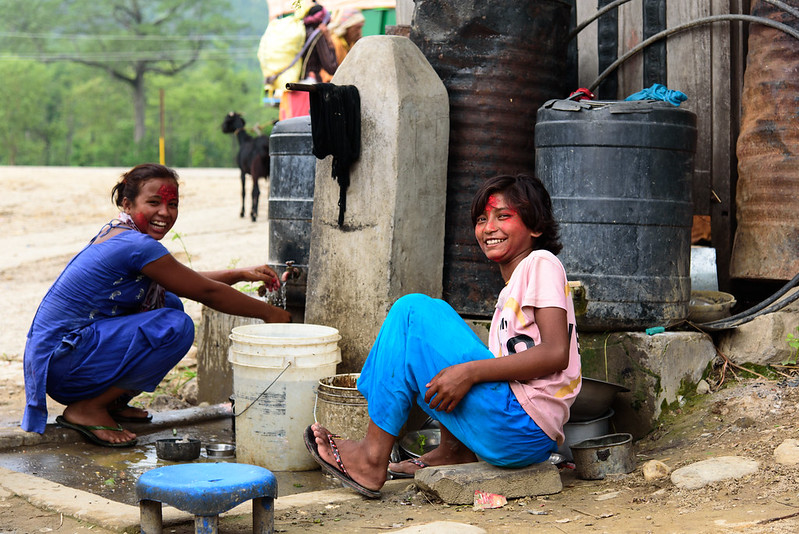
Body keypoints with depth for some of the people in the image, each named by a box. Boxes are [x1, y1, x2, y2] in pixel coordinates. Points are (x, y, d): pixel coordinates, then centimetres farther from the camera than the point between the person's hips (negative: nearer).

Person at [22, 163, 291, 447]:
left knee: (169, 302, 13)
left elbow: (189, 280, 23)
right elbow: (207, 292, -11)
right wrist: (267, 312, -1)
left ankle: (112, 402, 15)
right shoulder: (138, 246, -18)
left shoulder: (116, 233, 11)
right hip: (60, 361, -10)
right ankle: (86, 409, -10)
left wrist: (240, 274, 14)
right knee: (176, 326, -20)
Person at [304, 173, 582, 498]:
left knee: (412, 311, -9)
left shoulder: (541, 263, -2)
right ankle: (453, 449, 10)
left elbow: (556, 354, -16)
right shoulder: (510, 291, 24)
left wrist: (469, 371, -20)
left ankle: (373, 458, -7)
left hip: (526, 428, -10)